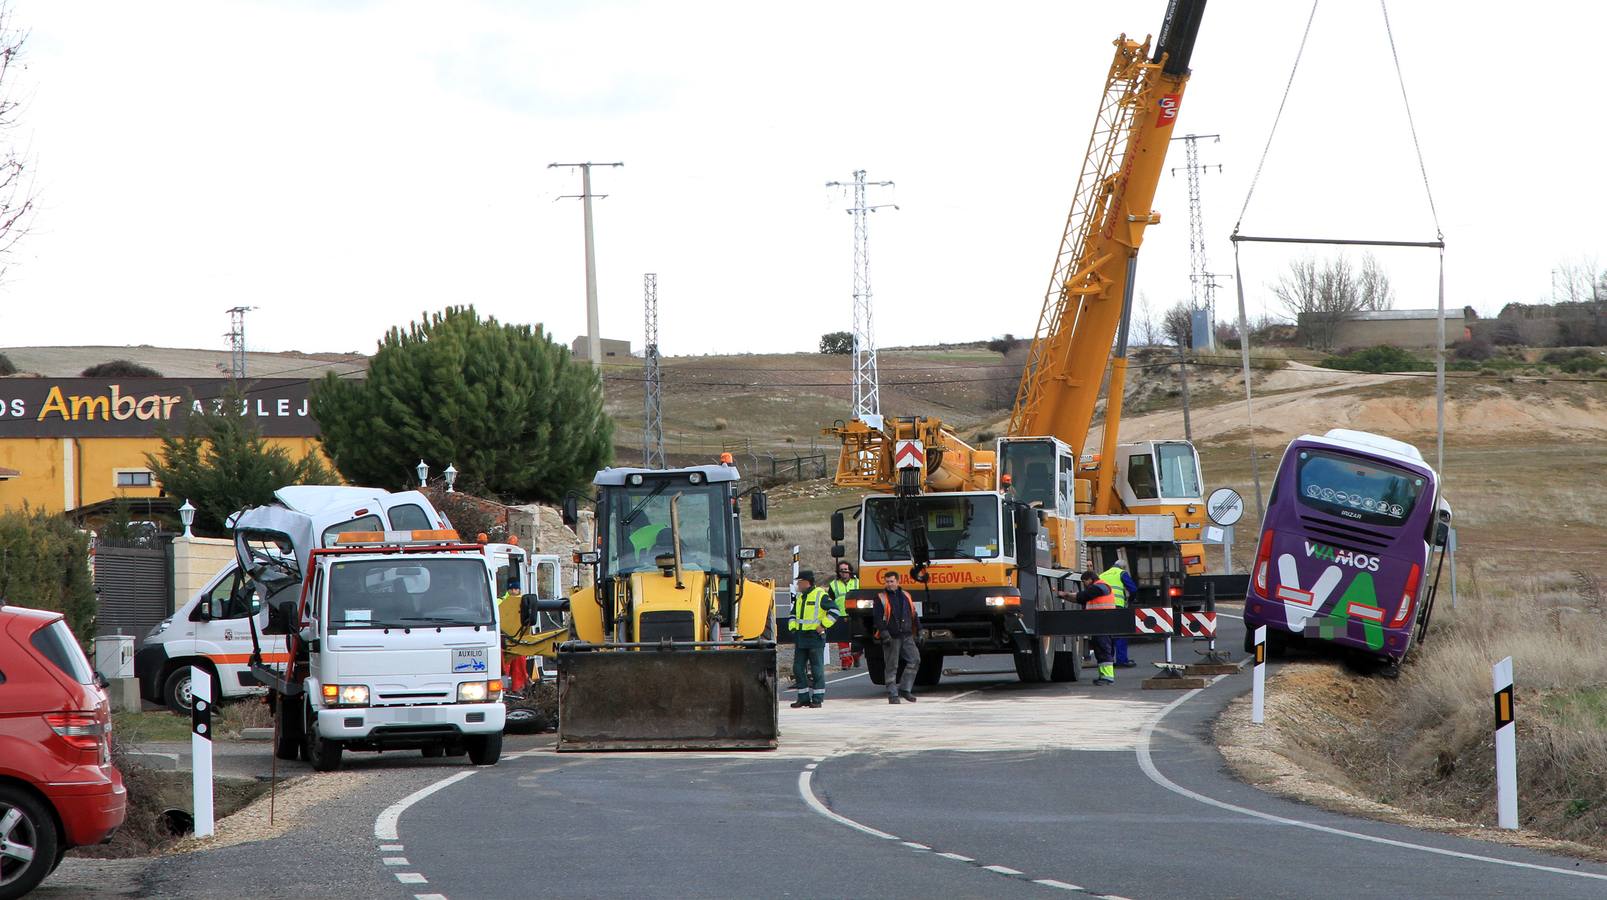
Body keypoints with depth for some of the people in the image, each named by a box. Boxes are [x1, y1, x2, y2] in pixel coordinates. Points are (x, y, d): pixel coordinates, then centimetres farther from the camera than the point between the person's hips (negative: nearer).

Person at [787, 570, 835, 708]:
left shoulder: (820, 596, -7)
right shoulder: (800, 597, 17)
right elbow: (793, 615, 30)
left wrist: (823, 625, -13)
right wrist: (792, 627, 14)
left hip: (815, 637, -8)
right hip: (800, 638, 8)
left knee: (817, 669, -3)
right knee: (798, 668, 6)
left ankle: (817, 699, 0)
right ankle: (803, 698, 12)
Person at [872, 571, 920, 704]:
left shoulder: (905, 596, 15)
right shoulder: (881, 598, 1)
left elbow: (914, 614, 19)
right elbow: (877, 617, -7)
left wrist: (919, 630, 14)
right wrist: (884, 633, -17)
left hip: (906, 636, 4)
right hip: (891, 637, -4)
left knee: (914, 660, -5)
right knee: (891, 666, -2)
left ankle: (904, 689, 5)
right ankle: (892, 694, 3)